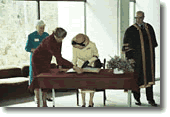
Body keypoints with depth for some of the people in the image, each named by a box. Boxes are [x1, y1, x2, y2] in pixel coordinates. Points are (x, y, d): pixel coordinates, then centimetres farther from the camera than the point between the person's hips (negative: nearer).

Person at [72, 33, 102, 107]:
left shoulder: (91, 45, -27)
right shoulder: (75, 46, -19)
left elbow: (96, 55, -12)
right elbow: (74, 57, -5)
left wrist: (88, 62, -25)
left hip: (91, 63, -2)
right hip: (81, 63, 2)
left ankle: (91, 102, -2)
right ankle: (83, 102, -2)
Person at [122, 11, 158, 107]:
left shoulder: (149, 27, 8)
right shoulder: (131, 30, -7)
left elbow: (153, 41, 17)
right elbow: (127, 45, -8)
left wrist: (152, 54, 15)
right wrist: (130, 57, -15)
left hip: (149, 57, 4)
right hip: (137, 57, -4)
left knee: (149, 76, 7)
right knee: (138, 77, 2)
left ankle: (150, 99, 15)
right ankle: (137, 99, 18)